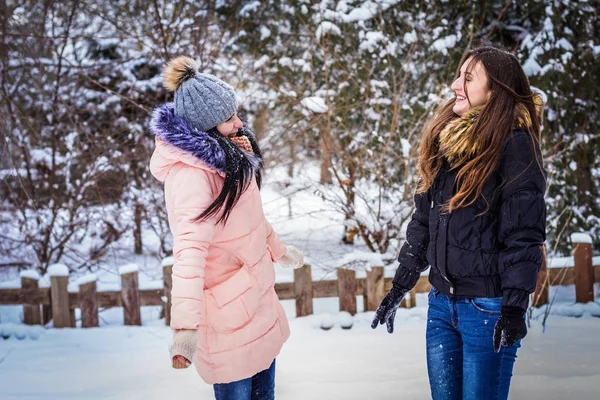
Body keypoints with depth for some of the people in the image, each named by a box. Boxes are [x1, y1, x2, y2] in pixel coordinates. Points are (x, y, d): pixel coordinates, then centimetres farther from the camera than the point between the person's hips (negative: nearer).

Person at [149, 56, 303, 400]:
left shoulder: (222, 155, 3)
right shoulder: (191, 175, -25)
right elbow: (190, 248, -38)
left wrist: (278, 249, 31)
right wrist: (186, 326, -47)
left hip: (257, 294, 9)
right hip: (229, 308, -9)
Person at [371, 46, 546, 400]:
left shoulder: (515, 145, -11)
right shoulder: (447, 140, 10)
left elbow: (524, 233, -15)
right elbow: (423, 221, 15)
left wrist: (514, 307, -20)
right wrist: (399, 288, 15)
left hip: (488, 306, -7)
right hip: (441, 303, 7)